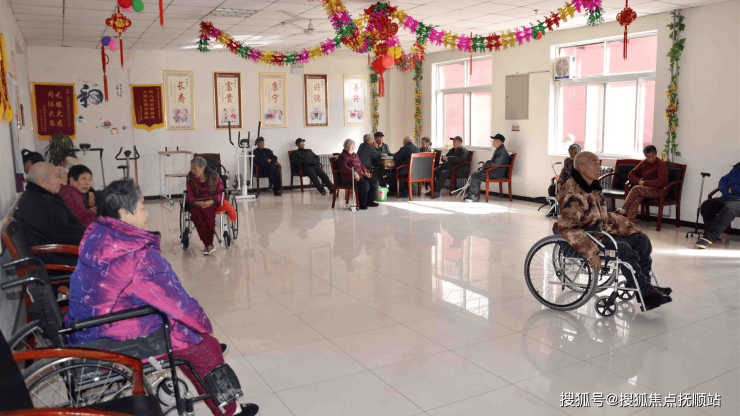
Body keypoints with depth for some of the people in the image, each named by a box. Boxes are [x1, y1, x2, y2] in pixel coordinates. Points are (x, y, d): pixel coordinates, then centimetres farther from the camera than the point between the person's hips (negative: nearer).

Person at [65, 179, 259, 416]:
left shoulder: (96, 238, -2)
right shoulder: (139, 257, -27)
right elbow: (177, 301, -19)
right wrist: (204, 323, 1)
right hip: (119, 343, -9)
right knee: (207, 347, 4)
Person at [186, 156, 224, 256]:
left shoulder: (214, 176, -1)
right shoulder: (191, 179, 6)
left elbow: (220, 193, -2)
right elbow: (190, 196, 2)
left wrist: (211, 201, -23)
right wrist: (197, 203, -22)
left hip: (212, 202, -2)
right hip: (197, 203, 2)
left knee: (208, 212, -36)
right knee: (195, 214, -33)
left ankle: (207, 244, -27)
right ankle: (209, 244, -32)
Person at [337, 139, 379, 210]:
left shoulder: (355, 155, 23)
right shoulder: (342, 156, -4)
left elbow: (361, 165, 29)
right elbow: (344, 168, -19)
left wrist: (365, 172, 9)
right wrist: (354, 173, -32)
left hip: (360, 175, 9)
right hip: (350, 177, -9)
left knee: (375, 182, -4)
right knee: (365, 184, -32)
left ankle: (370, 201, 5)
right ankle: (361, 204, -18)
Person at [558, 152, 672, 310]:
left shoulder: (593, 187, 11)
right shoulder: (572, 193, -21)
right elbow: (568, 229, -30)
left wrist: (627, 227, 9)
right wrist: (591, 253, -35)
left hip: (601, 231, 10)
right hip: (586, 236, -10)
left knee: (642, 240, 3)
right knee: (623, 248, -26)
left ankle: (643, 285, 8)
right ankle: (644, 292, -12)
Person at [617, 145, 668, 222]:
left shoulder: (661, 165, -7)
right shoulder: (644, 163, 12)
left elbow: (661, 181, -18)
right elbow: (631, 174, 13)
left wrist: (644, 182, -14)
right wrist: (639, 181, -7)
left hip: (657, 191, -5)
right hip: (645, 189, 5)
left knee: (636, 189, -30)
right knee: (636, 199, -29)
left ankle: (623, 209, -24)